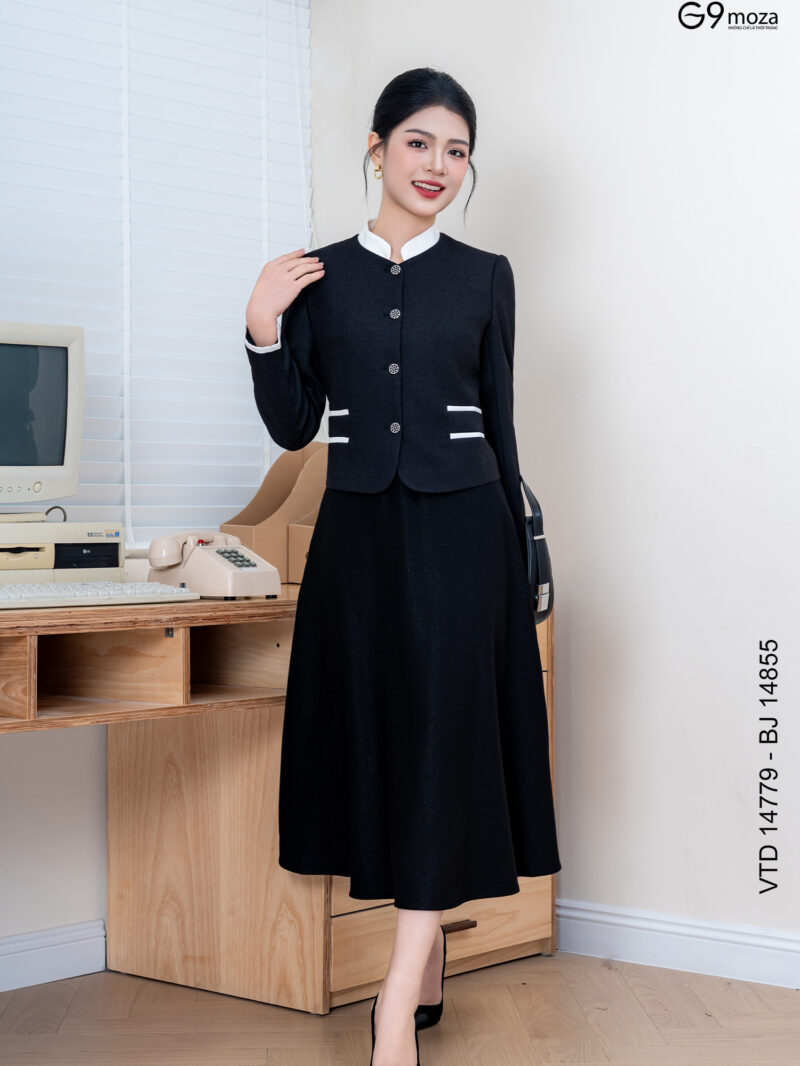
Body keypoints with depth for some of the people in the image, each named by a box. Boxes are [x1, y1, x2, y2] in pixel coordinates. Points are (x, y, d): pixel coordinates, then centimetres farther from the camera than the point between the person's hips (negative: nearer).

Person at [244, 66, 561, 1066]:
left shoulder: (485, 277, 5)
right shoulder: (319, 277, 6)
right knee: (375, 731, 5)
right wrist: (263, 331, -10)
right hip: (358, 529, 2)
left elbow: (498, 421, 8)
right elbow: (292, 427, 5)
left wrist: (517, 557, 7)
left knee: (442, 734, -9)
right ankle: (428, 971, 21)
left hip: (458, 527, -2)